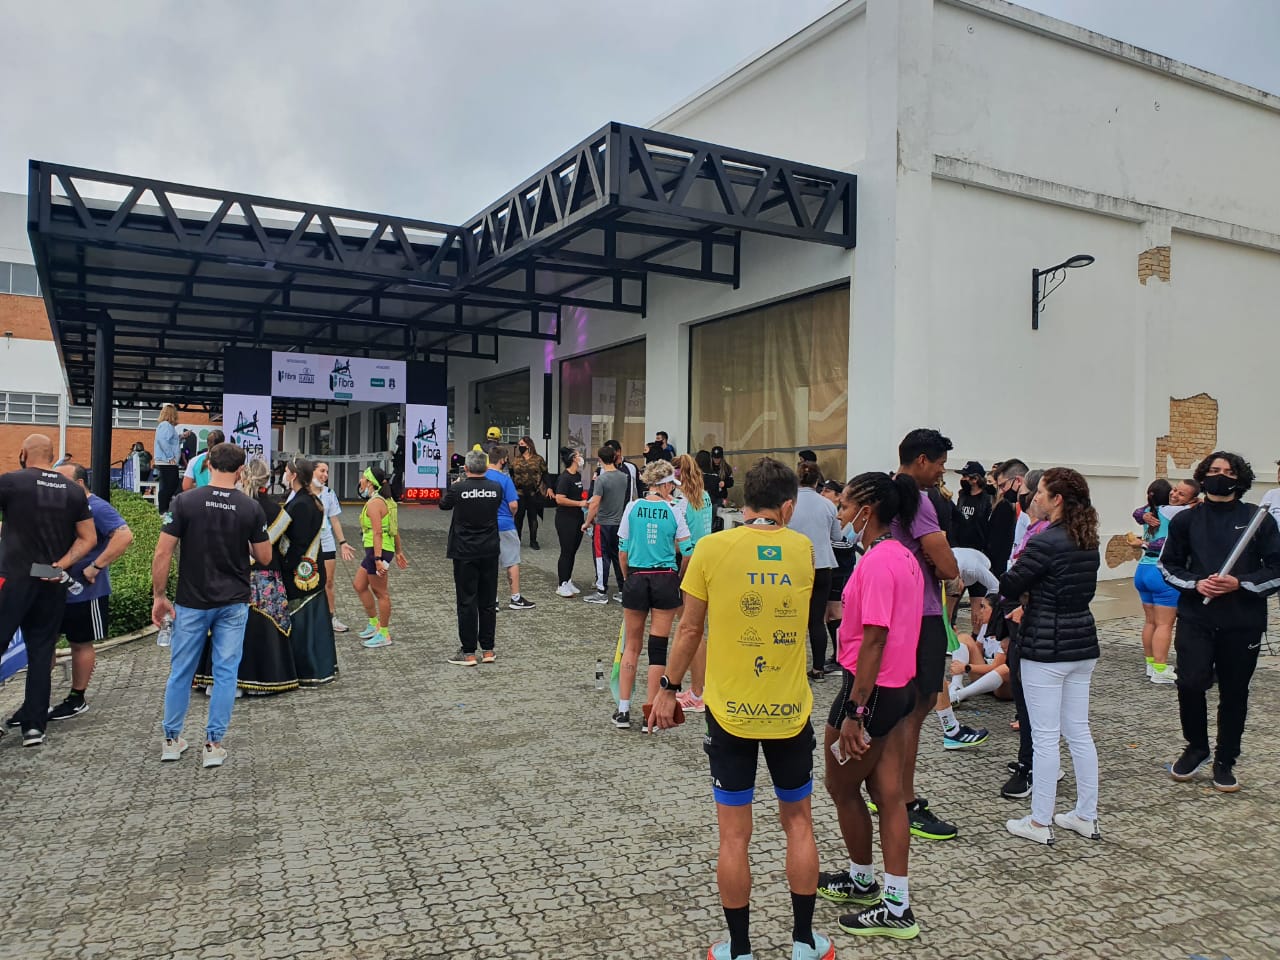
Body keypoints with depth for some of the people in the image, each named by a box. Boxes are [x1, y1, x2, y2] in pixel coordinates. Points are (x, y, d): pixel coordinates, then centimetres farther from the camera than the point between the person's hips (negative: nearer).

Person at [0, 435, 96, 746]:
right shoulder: (74, 491, 6)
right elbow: (88, 538, 5)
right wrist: (60, 565, -1)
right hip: (53, 585, 4)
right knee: (41, 653, 10)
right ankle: (34, 724, 13)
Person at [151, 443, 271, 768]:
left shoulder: (184, 502, -8)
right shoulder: (251, 508, -5)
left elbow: (162, 553, -9)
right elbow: (264, 558, 0)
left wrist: (158, 596, 0)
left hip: (192, 602, 0)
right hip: (234, 602, 0)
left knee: (181, 671, 14)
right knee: (225, 673, 7)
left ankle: (172, 740, 24)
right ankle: (214, 744, 9)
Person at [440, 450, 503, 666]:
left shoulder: (458, 489, -12)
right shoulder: (496, 488, -4)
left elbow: (443, 504, 7)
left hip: (465, 553, -3)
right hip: (490, 551, 3)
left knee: (467, 602, 2)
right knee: (488, 602, 10)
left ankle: (468, 653, 5)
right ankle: (488, 650, 15)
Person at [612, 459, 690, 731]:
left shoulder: (633, 508, -1)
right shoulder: (673, 511, -4)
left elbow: (622, 550, 2)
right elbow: (686, 552, -3)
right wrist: (679, 577, 14)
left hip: (636, 579, 1)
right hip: (665, 580, -1)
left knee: (631, 645, 13)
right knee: (658, 647, 5)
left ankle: (623, 710, 16)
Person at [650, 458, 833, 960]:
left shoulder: (711, 548, -10)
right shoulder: (802, 549, -4)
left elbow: (690, 628, -5)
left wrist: (667, 687, 7)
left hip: (729, 710, -2)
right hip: (790, 711, 2)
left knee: (734, 834, 10)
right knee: (798, 822, 19)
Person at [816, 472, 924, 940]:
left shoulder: (876, 562, -21)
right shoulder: (905, 557, 8)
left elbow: (873, 640, -24)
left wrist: (854, 713, -21)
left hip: (871, 689, -9)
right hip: (902, 687, 9)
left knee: (841, 787, 11)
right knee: (889, 794, 14)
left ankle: (862, 880, 30)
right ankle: (896, 904, 24)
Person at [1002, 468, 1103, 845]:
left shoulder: (1045, 542, -18)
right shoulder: (1089, 542, 8)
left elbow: (1008, 587, -15)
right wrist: (1030, 605, 20)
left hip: (1046, 649, -8)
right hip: (1082, 645, 8)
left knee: (1045, 737, 0)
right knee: (1079, 733, 15)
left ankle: (1040, 822, 10)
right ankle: (1086, 817, 24)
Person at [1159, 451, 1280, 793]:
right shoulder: (1186, 520, 5)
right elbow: (1169, 565, 10)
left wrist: (1239, 583, -14)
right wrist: (1195, 584, -8)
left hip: (1243, 622, 0)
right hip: (1196, 619, 0)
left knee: (1234, 693, 9)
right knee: (1190, 684, -12)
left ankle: (1225, 761, 26)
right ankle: (1196, 748, 14)